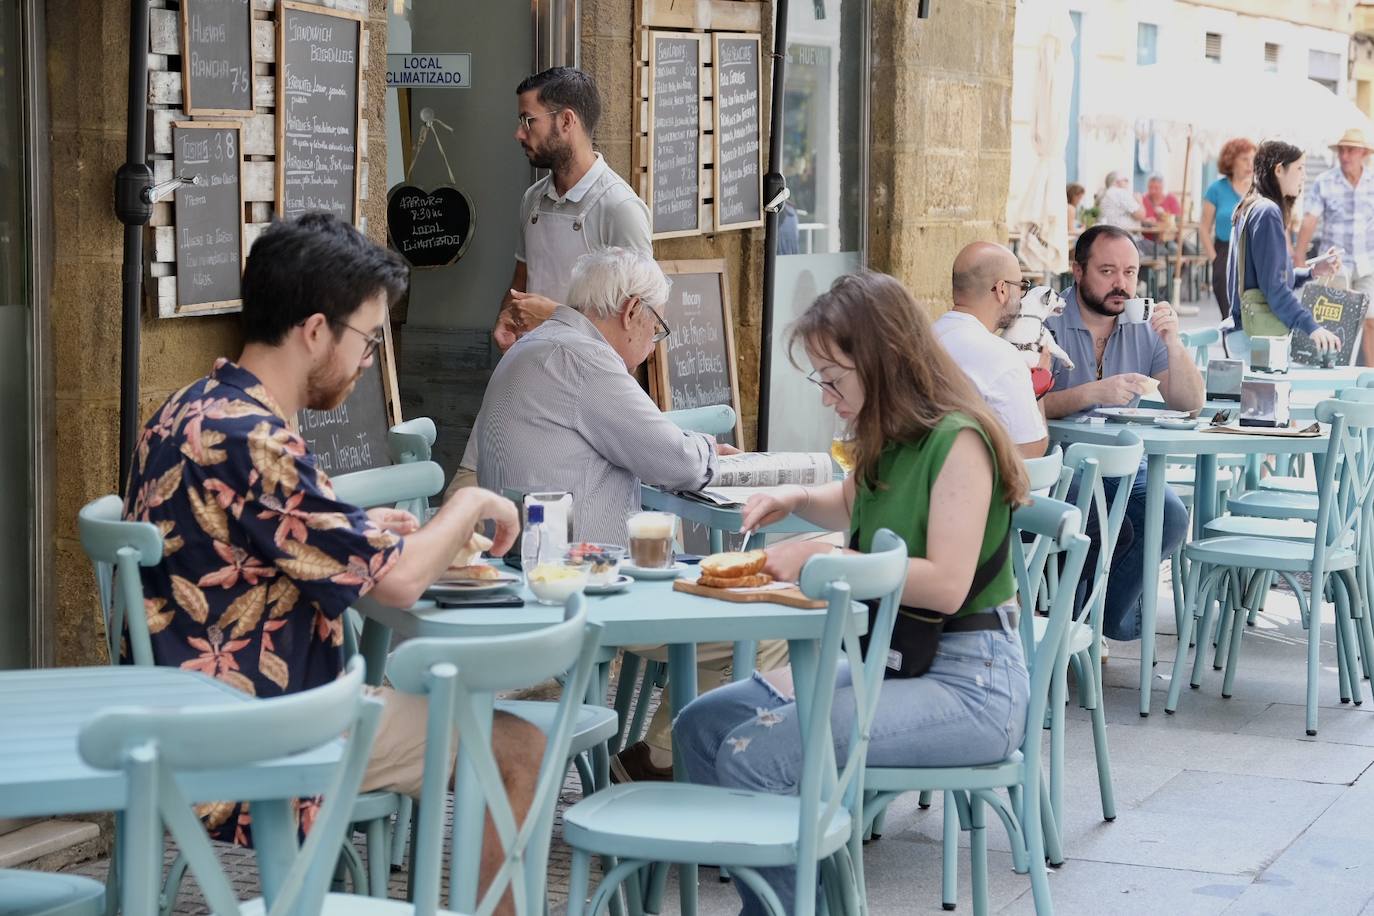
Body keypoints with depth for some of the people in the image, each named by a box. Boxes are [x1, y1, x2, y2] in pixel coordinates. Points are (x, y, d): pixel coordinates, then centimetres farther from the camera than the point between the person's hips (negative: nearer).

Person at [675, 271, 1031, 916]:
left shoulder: (956, 440, -15)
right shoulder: (888, 442, 12)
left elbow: (946, 584, -24)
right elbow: (857, 507, 34)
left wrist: (823, 560, -19)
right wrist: (800, 499, 12)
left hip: (967, 681, -10)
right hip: (888, 662, 10)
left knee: (754, 753, -25)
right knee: (702, 726, -3)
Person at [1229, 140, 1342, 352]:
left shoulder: (1249, 209, 18)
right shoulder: (1267, 211, -12)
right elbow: (1273, 285, -19)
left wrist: (1313, 272, 12)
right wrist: (1310, 327, -25)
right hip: (1263, 325, -10)